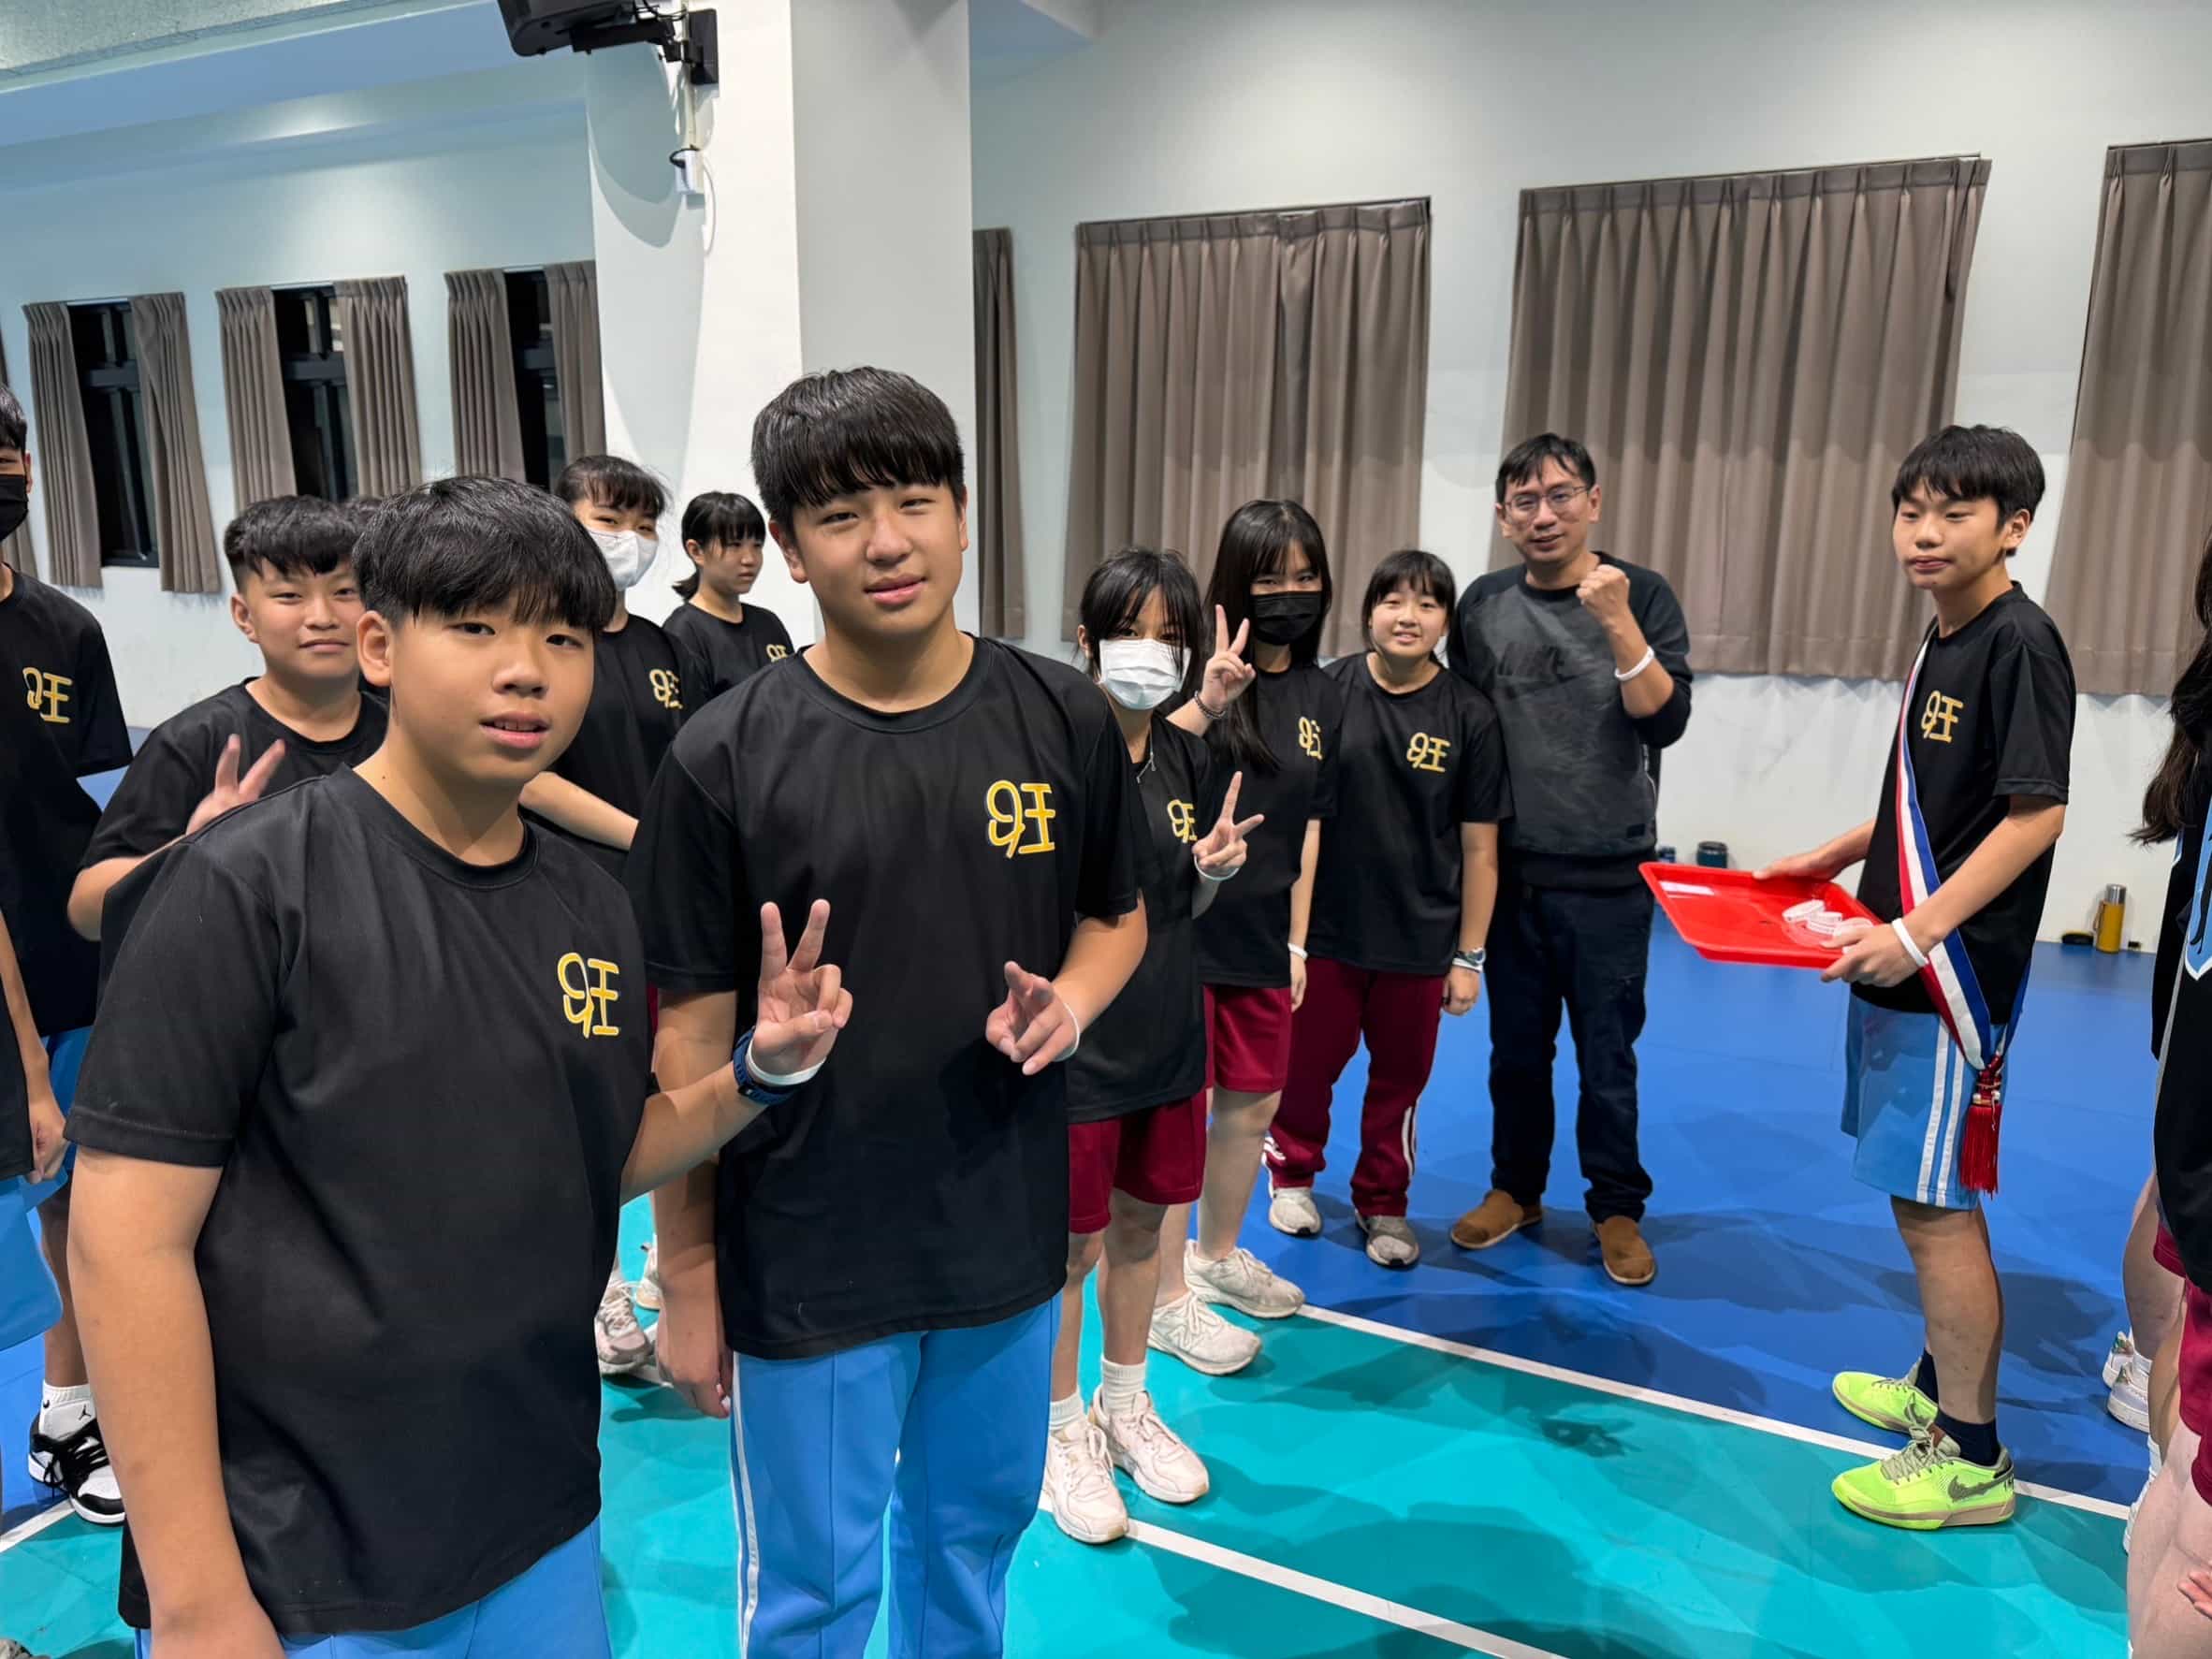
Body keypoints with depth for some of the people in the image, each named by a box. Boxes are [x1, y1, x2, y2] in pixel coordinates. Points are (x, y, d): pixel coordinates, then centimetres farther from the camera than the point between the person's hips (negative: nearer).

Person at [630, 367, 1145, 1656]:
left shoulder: (1066, 719, -5)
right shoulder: (727, 758, -13)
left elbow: (1116, 915, 10)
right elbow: (690, 1033, -7)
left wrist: (1069, 1004, -12)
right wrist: (688, 1275, -3)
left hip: (1009, 1228, 3)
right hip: (808, 1257, -2)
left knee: (975, 1538, 25)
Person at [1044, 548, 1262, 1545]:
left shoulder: (1187, 759, 2)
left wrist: (1213, 867, -9)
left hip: (1167, 1038, 6)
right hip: (1078, 1043, -6)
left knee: (1142, 1224, 19)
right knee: (1074, 1242, 9)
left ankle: (1124, 1408, 40)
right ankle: (1062, 1435, 30)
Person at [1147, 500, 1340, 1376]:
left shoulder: (1322, 695, 4)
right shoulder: (1198, 669, -13)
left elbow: (1309, 826, 8)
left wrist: (1297, 940, 7)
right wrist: (1206, 700, -41)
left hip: (1262, 936, 6)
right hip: (1178, 928, -6)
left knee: (1254, 1105, 18)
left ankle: (1218, 1254, 41)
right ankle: (1169, 1302, 19)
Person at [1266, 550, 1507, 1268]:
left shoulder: (1470, 715, -8)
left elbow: (1479, 848, -3)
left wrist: (1469, 956, -2)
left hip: (1419, 937, 1)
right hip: (1324, 926, 0)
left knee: (1401, 1078, 15)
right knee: (1307, 1063, 14)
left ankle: (1383, 1202, 37)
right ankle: (1292, 1175, 41)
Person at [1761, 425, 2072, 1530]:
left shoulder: (2019, 644, -14)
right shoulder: (1943, 640, 12)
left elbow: (2035, 813, -20)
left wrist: (1919, 932, -25)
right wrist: (1837, 857, 16)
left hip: (1953, 974, -9)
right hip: (1902, 968, 9)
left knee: (1935, 1203, -2)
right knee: (1922, 1194, 19)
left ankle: (1970, 1459, 12)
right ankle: (1939, 1386, 36)